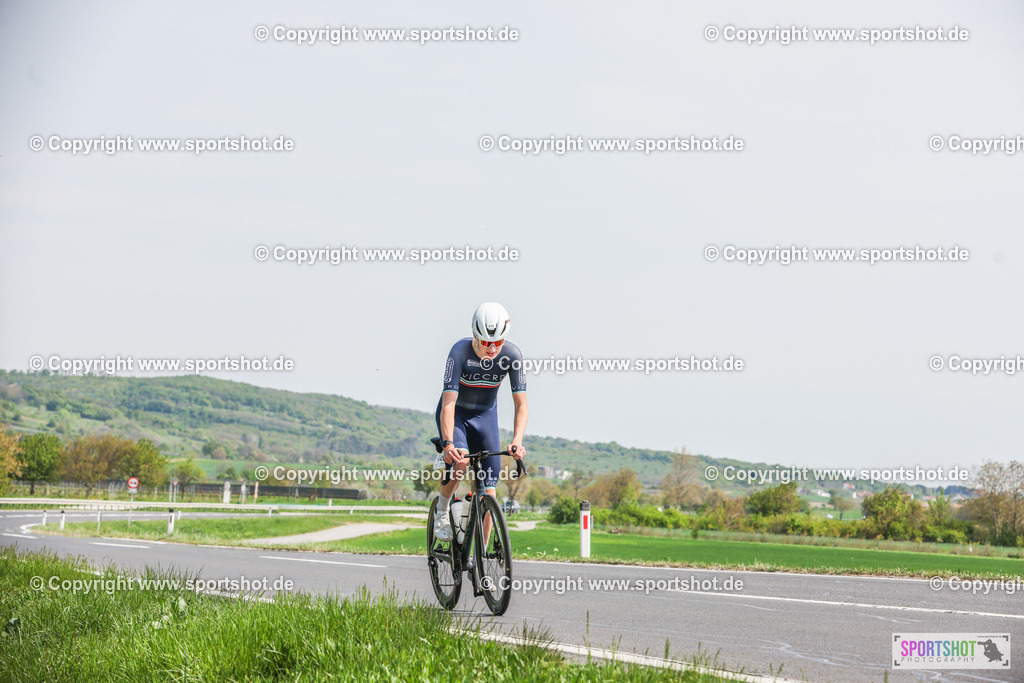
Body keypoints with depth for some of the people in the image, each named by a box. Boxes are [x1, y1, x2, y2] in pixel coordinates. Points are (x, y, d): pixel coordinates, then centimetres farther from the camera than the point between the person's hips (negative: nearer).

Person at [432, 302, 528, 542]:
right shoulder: (460, 351, -29)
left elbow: (521, 405, -20)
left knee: (488, 493, -6)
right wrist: (448, 443, -48)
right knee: (460, 460, -33)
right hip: (456, 413, -3)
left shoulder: (512, 354, -22)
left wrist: (517, 441, -37)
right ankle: (442, 509, -6)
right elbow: (448, 404, -34)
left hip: (485, 416, 3)